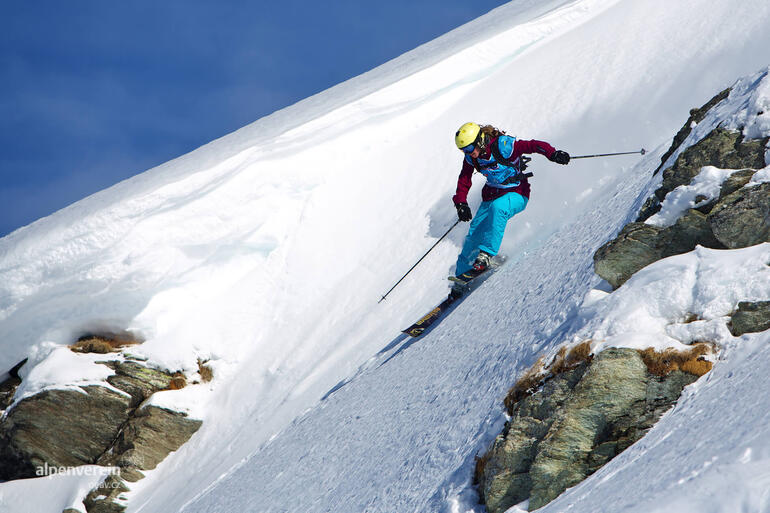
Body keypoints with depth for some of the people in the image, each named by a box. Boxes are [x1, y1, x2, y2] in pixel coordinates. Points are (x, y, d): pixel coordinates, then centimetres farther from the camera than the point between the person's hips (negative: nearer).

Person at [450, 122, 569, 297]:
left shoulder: (502, 146, -23)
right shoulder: (471, 157, -3)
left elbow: (533, 145, -27)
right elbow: (464, 179, 11)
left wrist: (553, 154, -43)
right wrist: (461, 203, 0)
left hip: (516, 195, -6)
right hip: (491, 195, 6)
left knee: (497, 206, -39)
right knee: (474, 234, -7)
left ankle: (486, 254, -38)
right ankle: (462, 277, 8)